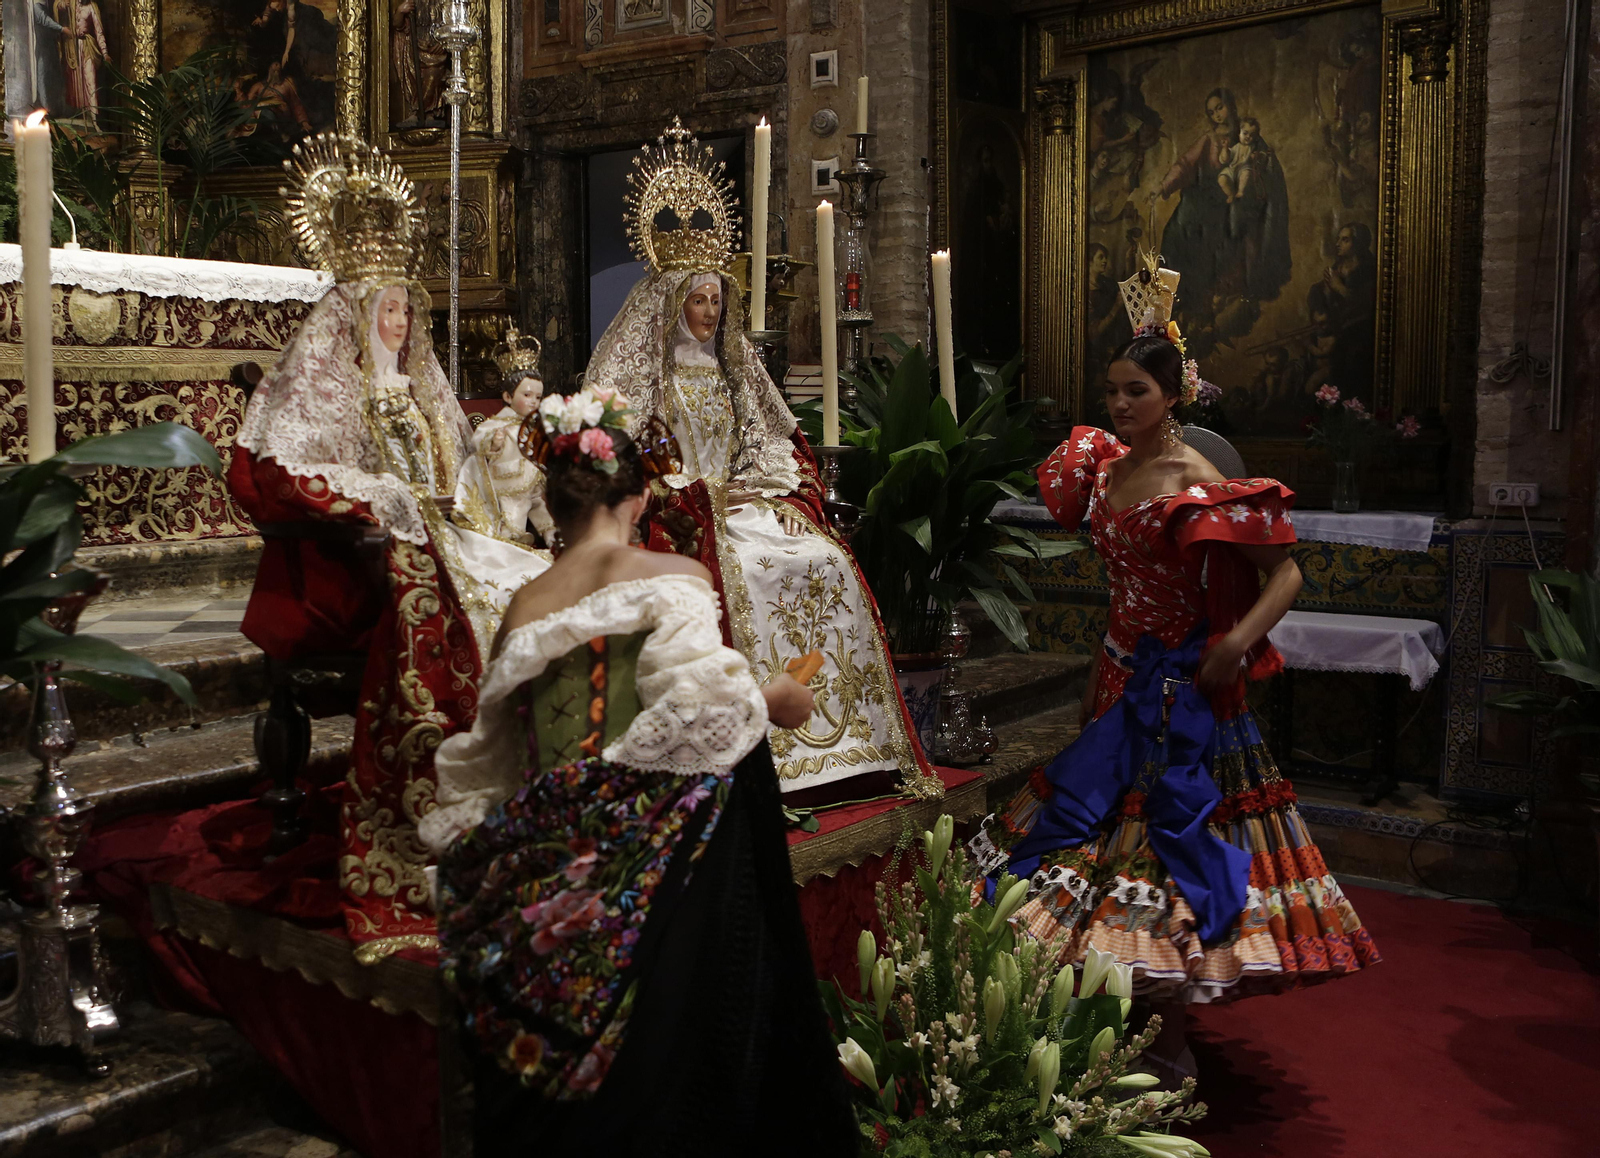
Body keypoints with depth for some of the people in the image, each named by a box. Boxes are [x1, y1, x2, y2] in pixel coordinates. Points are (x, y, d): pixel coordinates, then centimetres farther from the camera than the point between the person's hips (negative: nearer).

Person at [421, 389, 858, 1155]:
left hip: (546, 865, 5)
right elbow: (698, 711, -19)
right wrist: (768, 704, -1)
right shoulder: (672, 578, -5)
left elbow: (491, 760, 13)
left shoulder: (524, 609, 8)